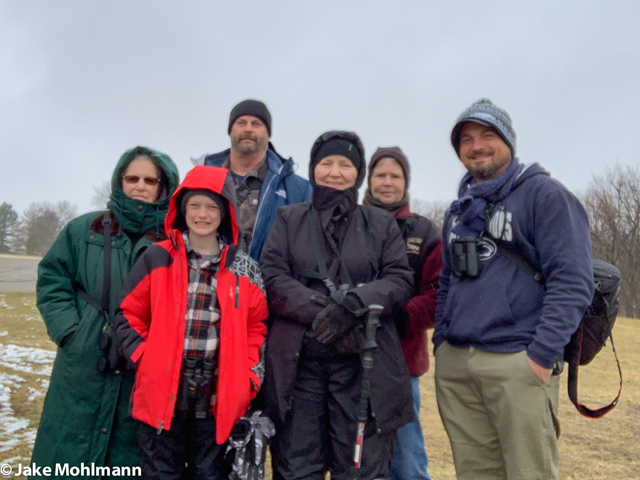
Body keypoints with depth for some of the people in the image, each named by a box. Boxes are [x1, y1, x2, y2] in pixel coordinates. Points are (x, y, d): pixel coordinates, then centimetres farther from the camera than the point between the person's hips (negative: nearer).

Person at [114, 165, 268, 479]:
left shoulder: (244, 268, 4)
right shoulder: (157, 259, 0)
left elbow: (256, 327, 10)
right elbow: (128, 315, 5)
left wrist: (249, 377, 0)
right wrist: (147, 360, -6)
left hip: (219, 398, 1)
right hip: (163, 392, -1)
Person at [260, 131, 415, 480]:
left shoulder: (381, 224, 13)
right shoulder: (288, 219, 13)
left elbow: (401, 280, 3)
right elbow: (271, 277, 0)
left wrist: (355, 303, -16)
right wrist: (319, 311, -15)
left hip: (364, 361, 0)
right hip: (299, 359, 0)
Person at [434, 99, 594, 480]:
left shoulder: (544, 194, -1)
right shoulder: (460, 209, 19)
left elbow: (572, 281, -10)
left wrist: (543, 355, -16)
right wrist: (441, 342, 14)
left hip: (519, 363, -6)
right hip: (454, 365, 6)